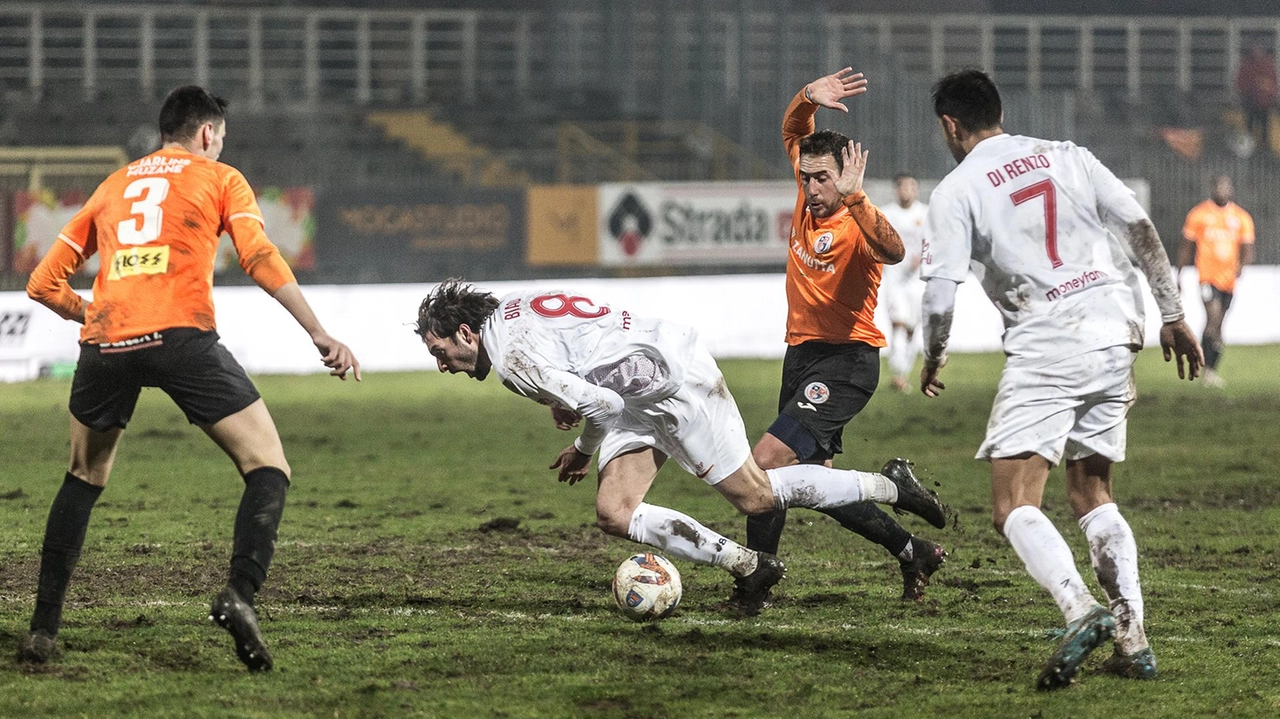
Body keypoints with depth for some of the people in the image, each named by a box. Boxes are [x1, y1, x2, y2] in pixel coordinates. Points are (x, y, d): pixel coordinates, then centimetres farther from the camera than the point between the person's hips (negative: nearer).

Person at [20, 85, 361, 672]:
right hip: (181, 338, -4)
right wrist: (320, 334, -2)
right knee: (268, 467, 4)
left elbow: (44, 283, 25)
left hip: (106, 341, 4)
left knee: (83, 480, 23)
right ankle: (240, 593, -19)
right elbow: (260, 258, -1)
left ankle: (43, 629, 18)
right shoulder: (219, 178, 16)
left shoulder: (112, 185, 27)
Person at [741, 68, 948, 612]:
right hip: (802, 354, 9)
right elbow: (793, 131, 18)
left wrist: (855, 200, -51)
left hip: (846, 361, -9)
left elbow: (892, 252, -40)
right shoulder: (810, 198, 5)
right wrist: (808, 99, -2)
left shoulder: (859, 220, -17)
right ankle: (910, 551, 26)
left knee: (767, 460, -20)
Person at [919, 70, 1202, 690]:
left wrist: (933, 361, 12)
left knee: (1014, 507, -7)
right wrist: (1173, 317, 12)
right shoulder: (1066, 157, 13)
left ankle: (1081, 610, -32)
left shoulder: (955, 191, -1)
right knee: (1093, 497, 18)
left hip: (1045, 348, -6)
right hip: (1114, 336, 6)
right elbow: (1142, 230, 8)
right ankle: (1132, 639, 6)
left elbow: (940, 295, -6)